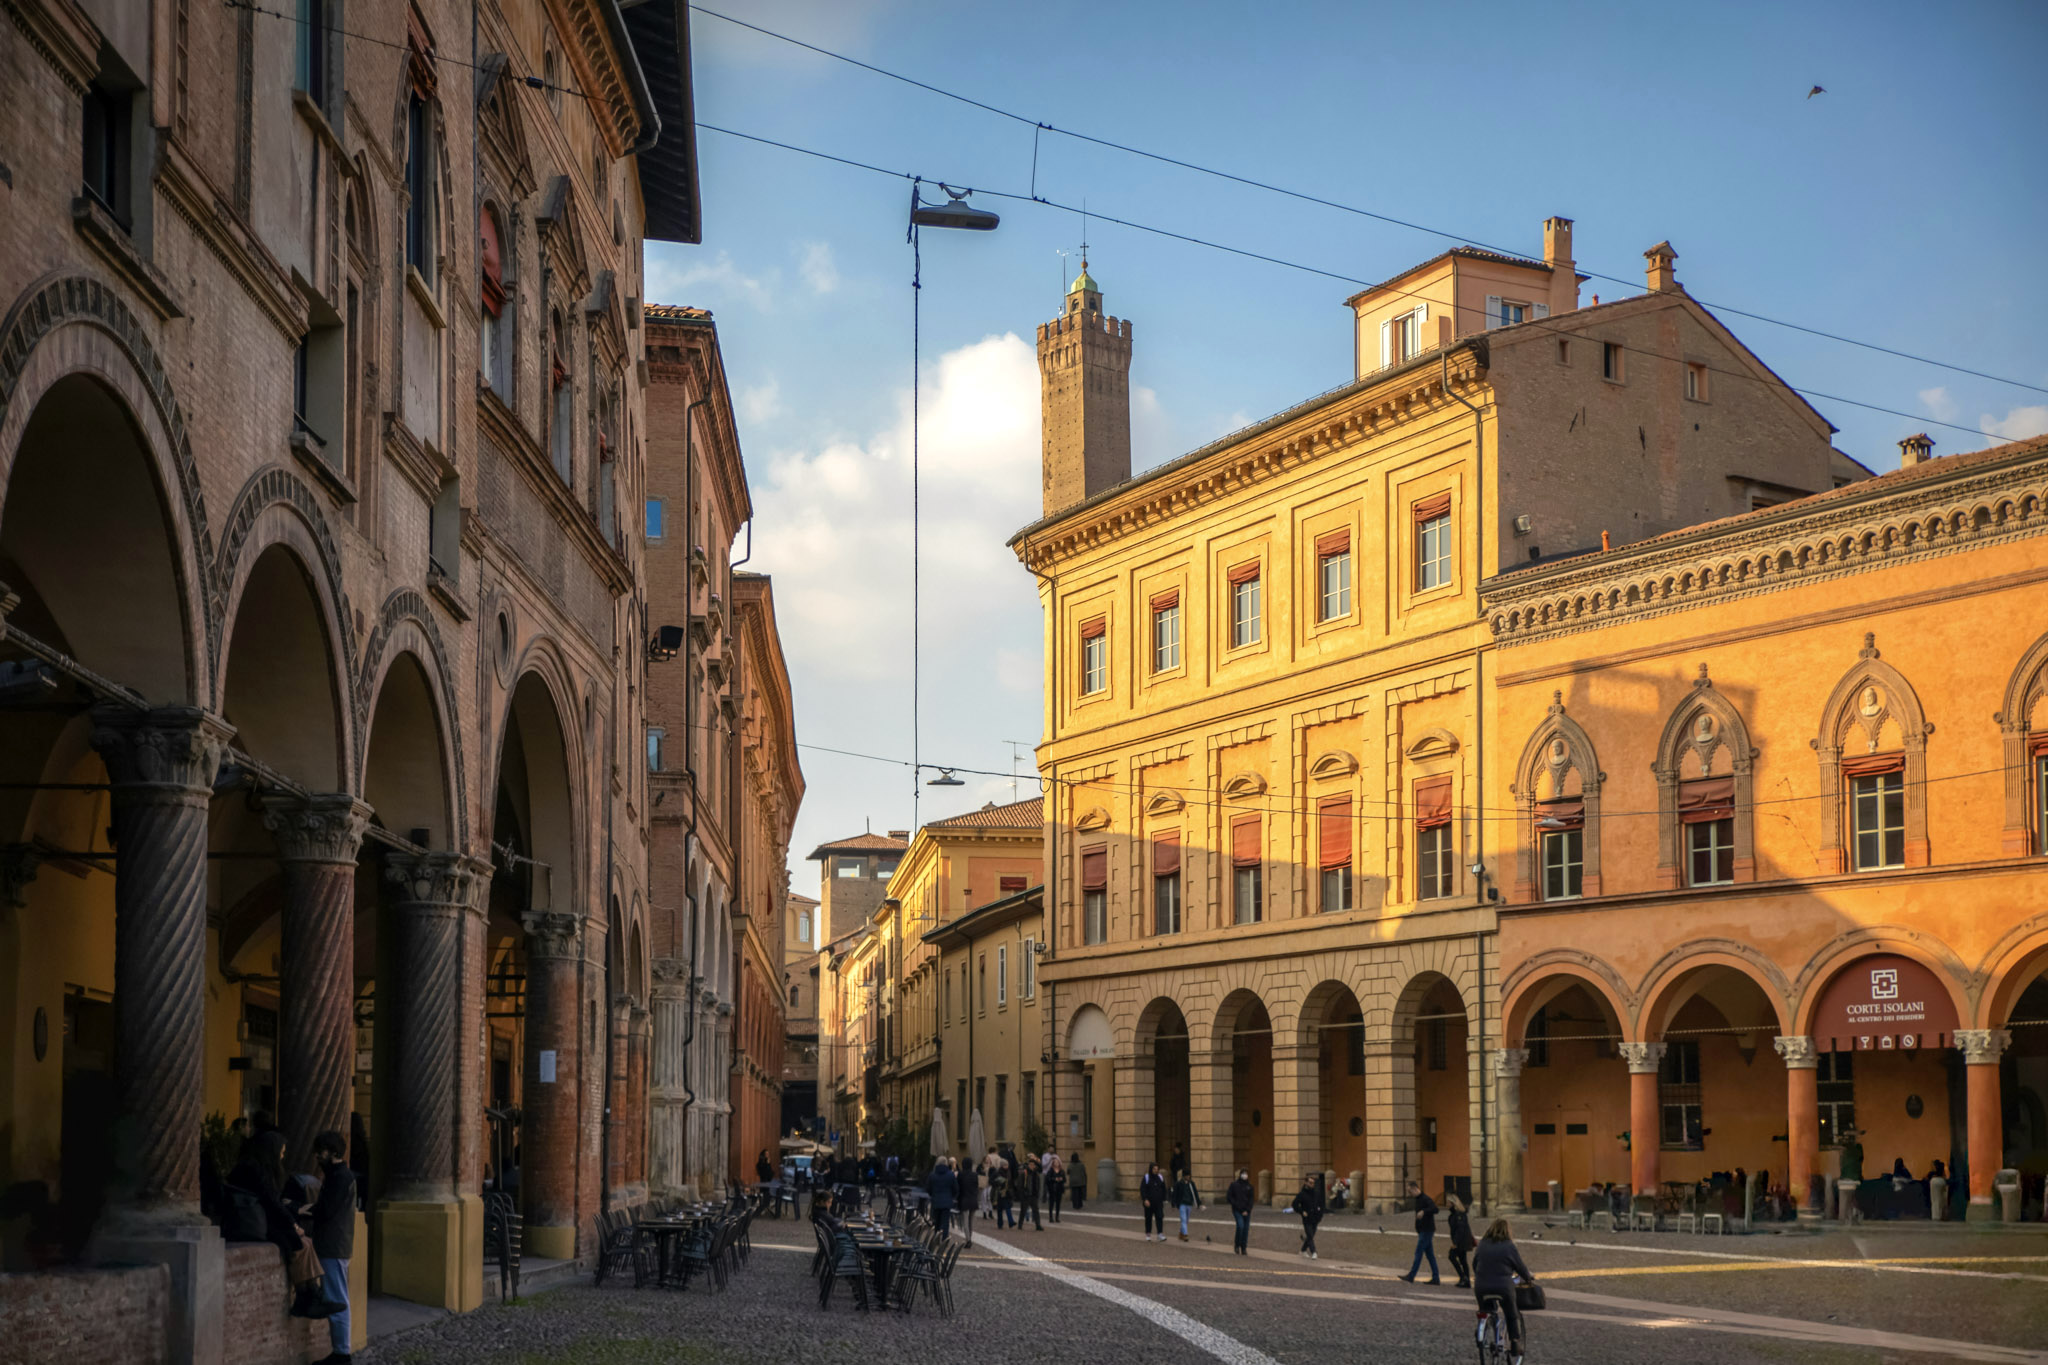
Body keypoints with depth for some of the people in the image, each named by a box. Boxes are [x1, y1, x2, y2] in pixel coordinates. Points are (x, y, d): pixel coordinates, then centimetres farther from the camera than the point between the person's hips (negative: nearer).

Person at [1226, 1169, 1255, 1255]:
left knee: (1246, 1229, 0)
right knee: (1240, 1226, -20)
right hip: (1237, 1210, -3)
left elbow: (1252, 1199, 6)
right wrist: (1236, 1205, -9)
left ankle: (1243, 1249, 9)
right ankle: (1237, 1245, -3)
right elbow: (1229, 1197, 0)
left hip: (1246, 1212, 3)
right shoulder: (1234, 1185, 1)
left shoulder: (1249, 1186, 9)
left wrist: (1247, 1210, -6)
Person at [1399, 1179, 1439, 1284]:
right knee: (1430, 1255, 8)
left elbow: (1435, 1209, -29)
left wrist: (1424, 1211, -41)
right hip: (1422, 1231, 10)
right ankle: (1436, 1278, 9)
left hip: (1427, 1231, -10)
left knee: (1418, 1253, -9)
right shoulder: (1418, 1200, 15)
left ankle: (1411, 1276, -10)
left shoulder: (1426, 1199, -15)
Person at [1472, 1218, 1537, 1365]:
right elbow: (1520, 1266, 1)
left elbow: (1474, 1263, 13)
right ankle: (1515, 1347, 12)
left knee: (1483, 1314, 23)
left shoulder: (1482, 1244, 4)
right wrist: (1528, 1278, 21)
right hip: (1503, 1287, -3)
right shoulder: (1508, 1246, -7)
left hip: (1481, 1287, 3)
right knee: (1512, 1316, 14)